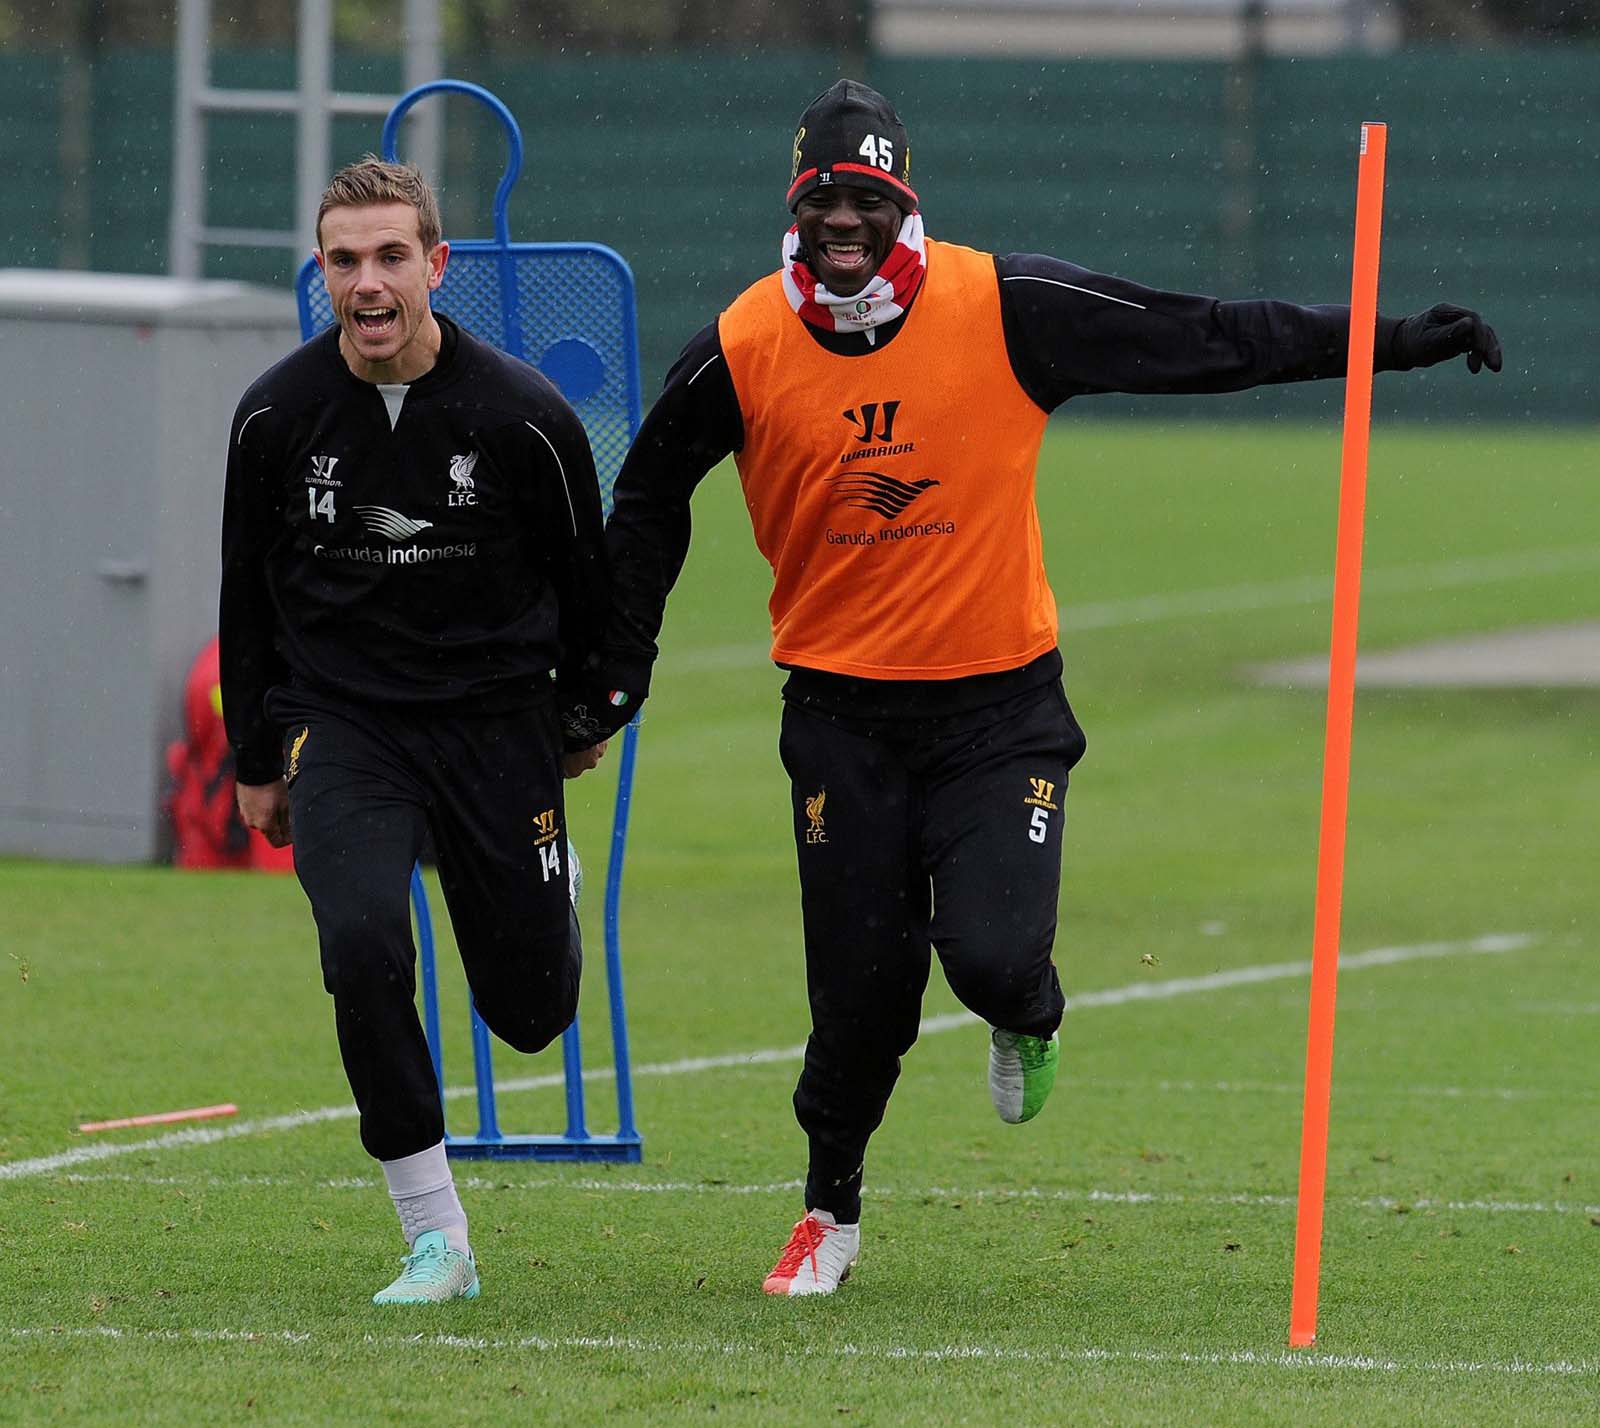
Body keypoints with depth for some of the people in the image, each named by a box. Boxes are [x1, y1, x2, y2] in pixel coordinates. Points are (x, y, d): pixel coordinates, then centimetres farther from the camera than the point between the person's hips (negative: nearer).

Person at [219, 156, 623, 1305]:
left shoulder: (524, 415, -12)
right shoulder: (277, 416, -6)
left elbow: (586, 575, 6)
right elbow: (248, 596, 8)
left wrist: (585, 719, 17)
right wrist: (257, 763, 13)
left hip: (496, 717, 0)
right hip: (341, 723, 0)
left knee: (532, 1010, 4)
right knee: (362, 944, -25)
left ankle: (552, 898, 45)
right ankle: (438, 1241, -14)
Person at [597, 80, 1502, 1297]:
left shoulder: (1006, 310, -11)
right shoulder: (743, 351, -7)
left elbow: (1206, 339, -6)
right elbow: (650, 499, 10)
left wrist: (1389, 342, -8)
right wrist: (619, 670, 11)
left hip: (1000, 702, -1)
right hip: (842, 713, 1)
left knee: (994, 955, -16)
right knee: (863, 990, 0)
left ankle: (1026, 1020, 23)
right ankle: (831, 1212, 24)